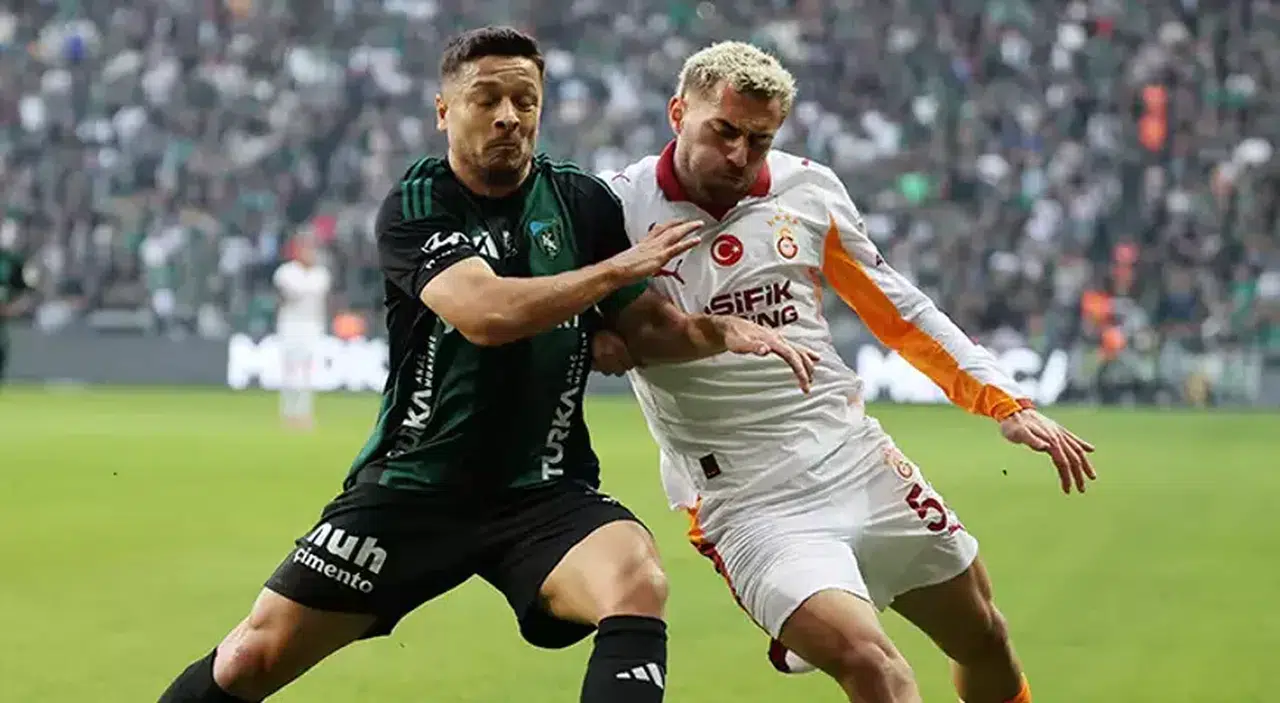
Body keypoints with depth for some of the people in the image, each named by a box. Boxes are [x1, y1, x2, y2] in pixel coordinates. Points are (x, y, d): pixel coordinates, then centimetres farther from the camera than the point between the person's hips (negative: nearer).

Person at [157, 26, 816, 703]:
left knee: (637, 582, -30)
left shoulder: (583, 201, 3)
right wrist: (621, 267, -19)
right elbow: (485, 314, -25)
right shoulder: (413, 210, -8)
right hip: (413, 487, -2)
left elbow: (648, 328, 12)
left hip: (544, 492, 2)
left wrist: (725, 330, -8)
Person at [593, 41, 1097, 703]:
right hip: (746, 497, -5)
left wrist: (1006, 404, 9)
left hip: (857, 459, 5)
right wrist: (598, 337, -24)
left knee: (984, 638, 15)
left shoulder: (809, 188, 3)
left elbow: (898, 310, 13)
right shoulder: (617, 207, -9)